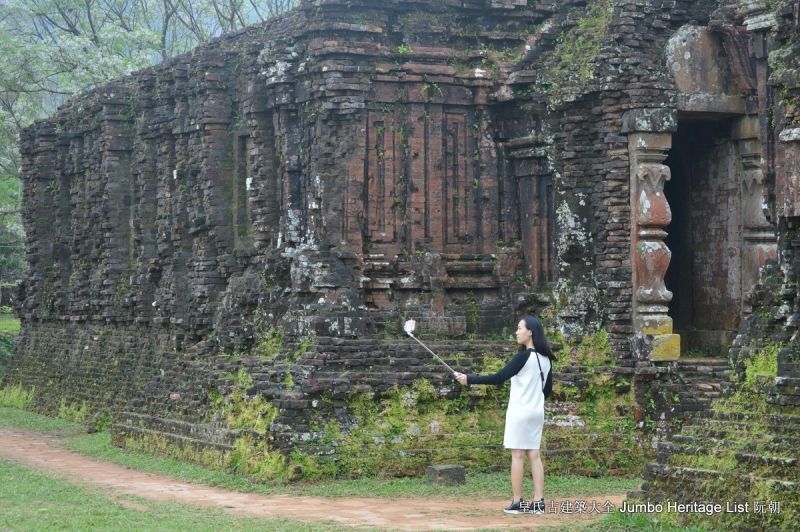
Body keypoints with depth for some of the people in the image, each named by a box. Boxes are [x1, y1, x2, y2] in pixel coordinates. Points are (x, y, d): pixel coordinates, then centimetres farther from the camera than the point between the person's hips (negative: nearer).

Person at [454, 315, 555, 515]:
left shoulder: (524, 356, -15)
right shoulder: (545, 359, 8)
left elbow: (499, 378, -19)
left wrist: (469, 380, -16)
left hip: (520, 412, -7)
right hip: (537, 413, 7)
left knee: (517, 455, -2)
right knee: (534, 455, 6)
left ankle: (518, 502, -1)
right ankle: (538, 502, 2)